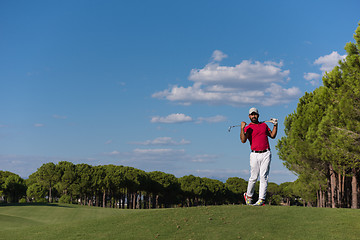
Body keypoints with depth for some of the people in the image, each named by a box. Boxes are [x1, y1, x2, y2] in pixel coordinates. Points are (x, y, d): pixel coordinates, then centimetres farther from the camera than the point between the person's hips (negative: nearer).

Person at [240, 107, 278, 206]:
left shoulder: (264, 125, 19)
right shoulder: (247, 128, 5)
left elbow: (272, 135, 24)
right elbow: (243, 140, -11)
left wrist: (275, 125, 15)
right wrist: (242, 128, -21)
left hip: (266, 154, 2)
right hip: (255, 154, -2)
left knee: (263, 177, -6)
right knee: (254, 177, -1)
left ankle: (261, 200, -7)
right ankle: (248, 196, 22)